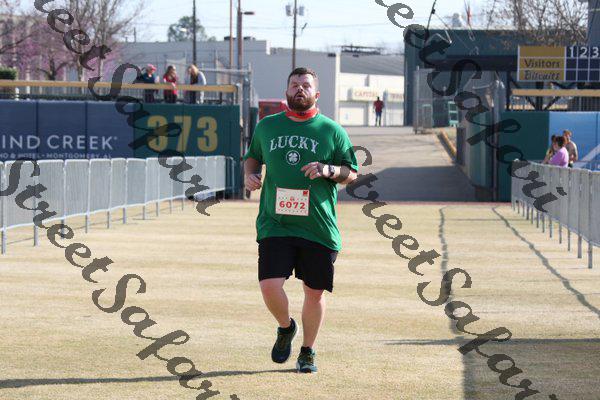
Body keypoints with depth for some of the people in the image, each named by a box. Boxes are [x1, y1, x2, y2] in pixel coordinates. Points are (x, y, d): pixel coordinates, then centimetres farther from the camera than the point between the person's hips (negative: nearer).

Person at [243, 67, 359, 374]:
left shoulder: (332, 131, 4)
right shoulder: (266, 127, 10)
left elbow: (351, 173, 6)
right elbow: (253, 156, 26)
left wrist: (329, 170, -14)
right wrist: (250, 173, 4)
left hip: (319, 229, -1)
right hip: (275, 225, 1)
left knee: (314, 292, 6)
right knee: (270, 286, -13)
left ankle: (308, 352, 26)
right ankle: (285, 328, 18)